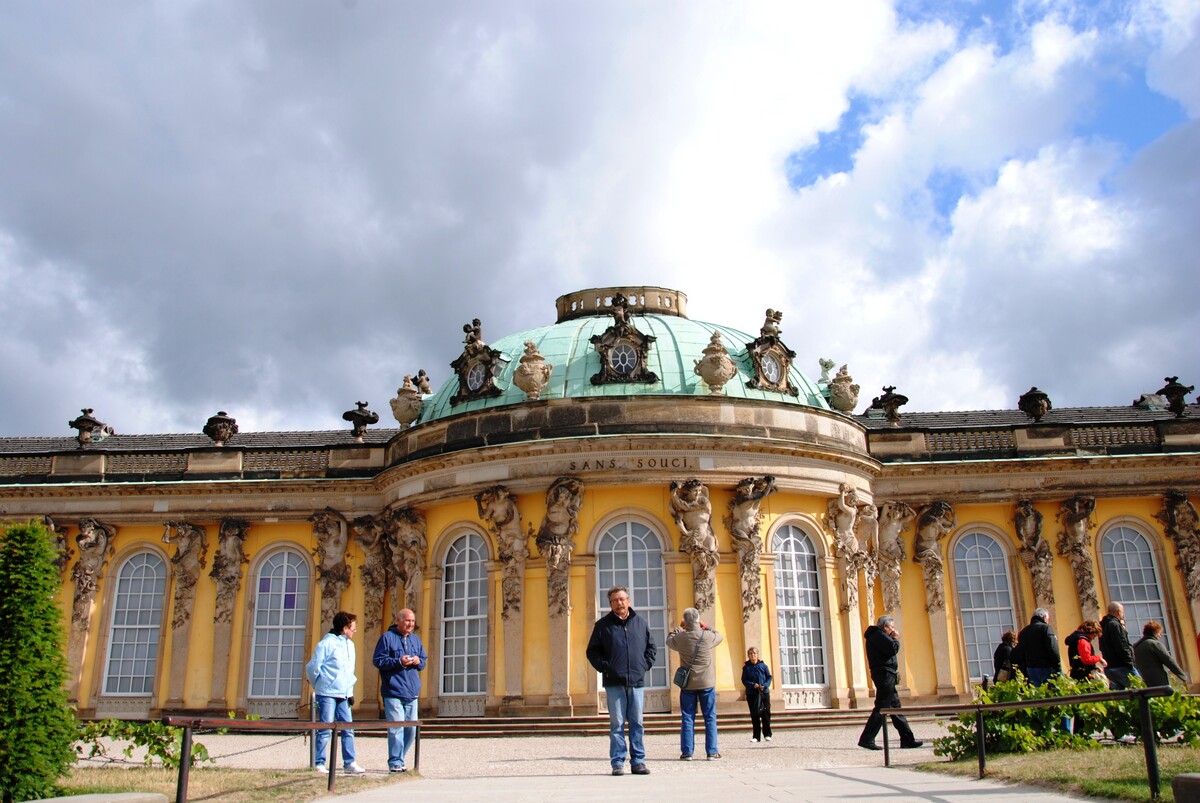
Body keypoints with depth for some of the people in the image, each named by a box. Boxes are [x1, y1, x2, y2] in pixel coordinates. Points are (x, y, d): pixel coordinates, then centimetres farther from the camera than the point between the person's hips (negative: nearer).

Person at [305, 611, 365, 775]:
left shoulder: (350, 644, 15)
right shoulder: (327, 643, -8)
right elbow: (312, 667, -8)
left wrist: (350, 692, 15)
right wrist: (320, 686, 2)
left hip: (343, 695, 7)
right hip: (327, 694, -7)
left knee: (348, 729, 3)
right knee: (325, 729, -3)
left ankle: (349, 763, 8)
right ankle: (320, 764, 5)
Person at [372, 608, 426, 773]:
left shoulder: (416, 639, 16)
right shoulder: (387, 637, -2)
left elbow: (423, 661, 22)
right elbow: (377, 660, -6)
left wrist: (418, 662, -2)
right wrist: (399, 662, -17)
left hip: (412, 692, 6)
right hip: (393, 692, -6)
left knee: (411, 729, 8)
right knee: (396, 728, -11)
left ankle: (399, 760, 20)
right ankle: (395, 763, -4)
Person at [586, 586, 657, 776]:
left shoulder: (640, 623, 11)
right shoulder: (603, 624, 4)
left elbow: (651, 648, 19)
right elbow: (592, 651, 6)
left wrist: (645, 665, 5)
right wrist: (604, 667, -6)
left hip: (637, 682, 2)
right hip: (614, 683, -2)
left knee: (637, 723, 6)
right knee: (617, 724, 0)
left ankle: (638, 761, 12)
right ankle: (617, 762, 5)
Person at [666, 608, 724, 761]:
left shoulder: (680, 638, -7)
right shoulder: (708, 636, -10)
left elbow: (669, 640, 15)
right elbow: (720, 636, 12)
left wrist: (678, 628, 25)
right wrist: (706, 627, 16)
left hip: (688, 684, 1)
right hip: (707, 684, -1)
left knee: (687, 719, 7)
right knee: (710, 718, 7)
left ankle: (686, 752, 6)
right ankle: (712, 752, 7)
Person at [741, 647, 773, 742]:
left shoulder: (763, 665, 2)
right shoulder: (746, 667, 2)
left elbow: (769, 677, 4)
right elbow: (744, 680, 1)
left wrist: (765, 686, -13)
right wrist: (753, 685, -15)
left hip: (764, 692, 0)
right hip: (751, 694, 0)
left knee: (766, 713, -1)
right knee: (754, 715, 3)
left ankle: (767, 734, 11)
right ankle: (756, 736, 9)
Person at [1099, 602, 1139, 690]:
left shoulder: (1104, 625, 18)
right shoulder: (1115, 625, -12)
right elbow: (1121, 647, -19)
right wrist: (1129, 663, -15)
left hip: (1109, 668, 10)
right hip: (1120, 666, -9)